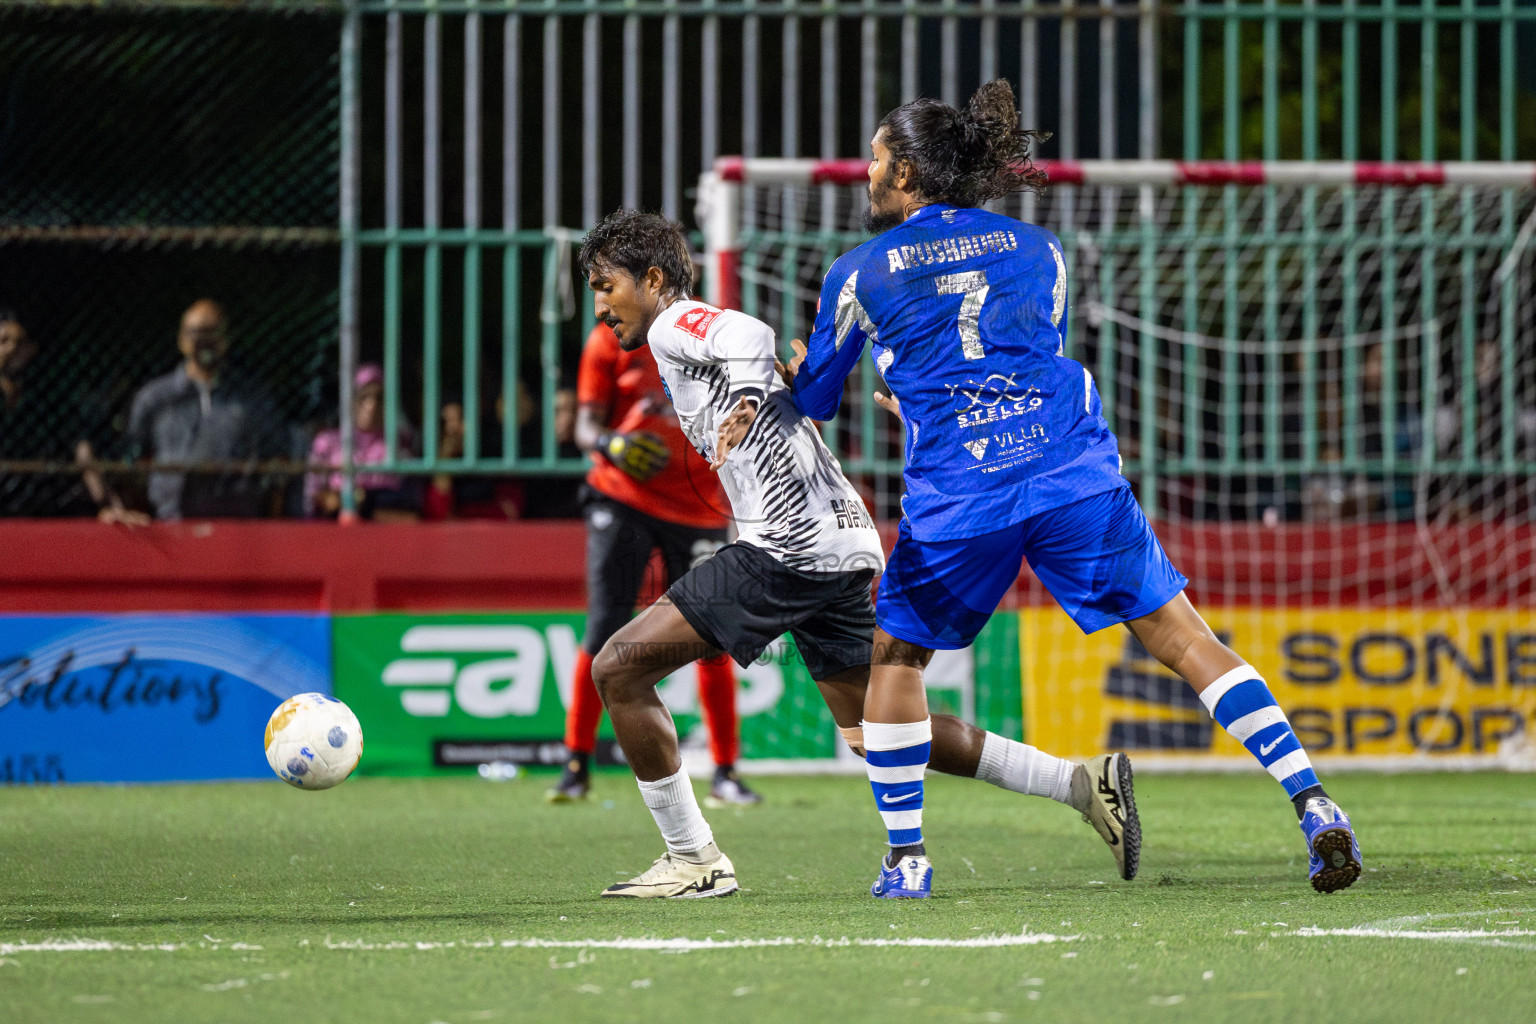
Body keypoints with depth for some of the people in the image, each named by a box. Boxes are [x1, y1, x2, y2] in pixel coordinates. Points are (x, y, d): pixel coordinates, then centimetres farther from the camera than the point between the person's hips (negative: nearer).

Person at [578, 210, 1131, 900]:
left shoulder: (674, 324, -1)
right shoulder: (700, 335, 29)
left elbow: (748, 335, -24)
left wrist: (745, 401, -41)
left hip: (786, 550, -10)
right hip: (845, 548, 10)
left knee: (618, 668, -6)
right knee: (872, 733, 16)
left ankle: (694, 861, -3)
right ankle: (1081, 786, 14)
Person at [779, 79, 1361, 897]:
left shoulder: (859, 275, 8)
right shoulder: (1035, 249, 16)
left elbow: (812, 401, 18)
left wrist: (792, 371, 42)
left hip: (956, 497, -2)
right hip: (1076, 475, 2)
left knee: (896, 652, 19)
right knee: (1180, 636, 2)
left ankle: (906, 857, 16)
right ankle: (1311, 804, -10)